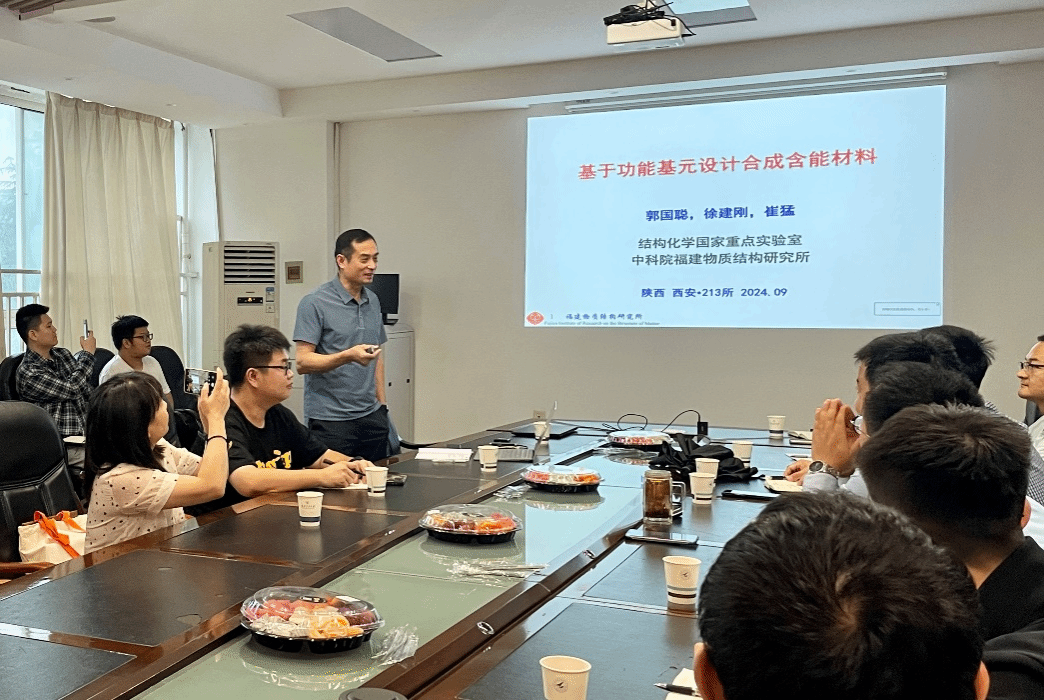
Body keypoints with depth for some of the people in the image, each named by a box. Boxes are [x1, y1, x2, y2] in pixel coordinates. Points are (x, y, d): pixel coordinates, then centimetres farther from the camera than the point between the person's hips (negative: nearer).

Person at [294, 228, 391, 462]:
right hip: (330, 422, -6)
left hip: (371, 417, 6)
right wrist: (348, 356, -27)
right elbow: (302, 362, -14)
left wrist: (382, 404, 16)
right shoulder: (315, 304, -8)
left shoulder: (373, 301, 14)